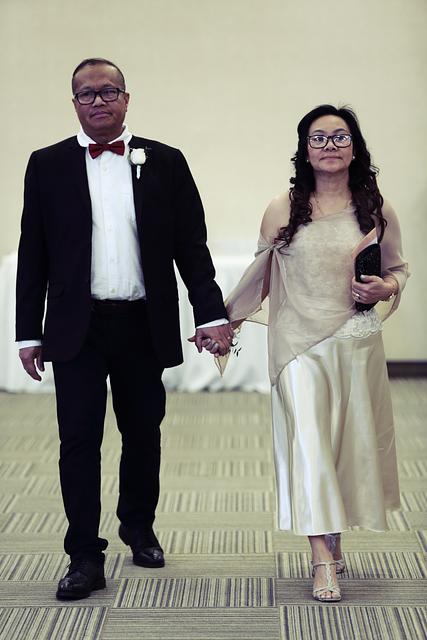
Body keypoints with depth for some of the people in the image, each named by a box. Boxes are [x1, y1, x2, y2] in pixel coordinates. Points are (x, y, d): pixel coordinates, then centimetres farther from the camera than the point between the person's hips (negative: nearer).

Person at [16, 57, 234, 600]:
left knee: (143, 433, 13)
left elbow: (191, 245, 4)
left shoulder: (165, 163, 4)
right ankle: (85, 557, 6)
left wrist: (212, 315, -4)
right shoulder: (48, 166, 3)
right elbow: (33, 255, 4)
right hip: (78, 327, -1)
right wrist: (28, 333, 1)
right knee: (79, 440, -2)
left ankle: (139, 528, 34)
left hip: (144, 326, 1)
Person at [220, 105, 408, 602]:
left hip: (356, 342, 2)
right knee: (307, 440, -10)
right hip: (298, 342, -1)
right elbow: (259, 275, 12)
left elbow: (398, 268, 14)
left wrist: (386, 289, -8)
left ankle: (333, 538, 28)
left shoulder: (376, 211, 2)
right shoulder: (283, 211, 0)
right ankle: (323, 559, -10)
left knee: (349, 442, 8)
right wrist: (227, 319, 18)